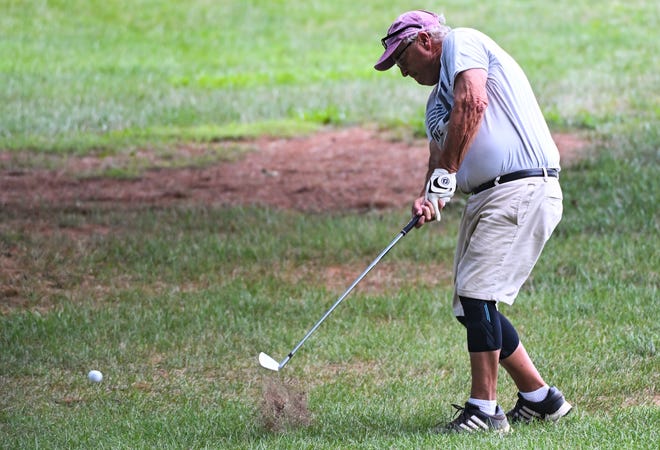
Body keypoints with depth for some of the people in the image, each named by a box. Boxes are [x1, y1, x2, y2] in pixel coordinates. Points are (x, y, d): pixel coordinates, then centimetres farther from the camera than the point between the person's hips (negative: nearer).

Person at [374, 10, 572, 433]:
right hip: (485, 199, 10)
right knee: (472, 307, 10)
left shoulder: (463, 44, -1)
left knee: (477, 294, -14)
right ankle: (540, 398, 19)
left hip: (523, 189, -10)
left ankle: (484, 410, -10)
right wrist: (429, 199, -7)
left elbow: (473, 103, -18)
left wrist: (445, 177, -17)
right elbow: (440, 154, 16)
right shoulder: (437, 100, 26)